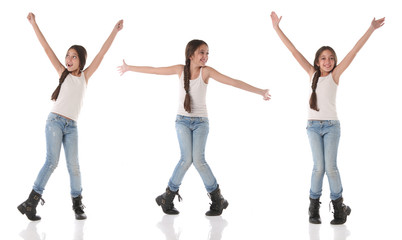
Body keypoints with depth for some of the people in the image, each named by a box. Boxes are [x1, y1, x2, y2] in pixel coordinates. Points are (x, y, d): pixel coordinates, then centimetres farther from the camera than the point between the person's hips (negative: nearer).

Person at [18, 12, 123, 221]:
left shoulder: (85, 76, 11)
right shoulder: (63, 72, 8)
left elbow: (102, 53, 9)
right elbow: (47, 48, 6)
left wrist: (115, 31, 7)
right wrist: (34, 24, 4)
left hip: (71, 127, 2)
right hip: (55, 121, -2)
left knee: (73, 165, -5)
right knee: (52, 161, -16)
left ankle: (77, 205, 8)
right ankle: (30, 202, -16)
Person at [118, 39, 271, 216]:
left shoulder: (206, 71, -9)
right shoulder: (180, 70, -2)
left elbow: (233, 82, -16)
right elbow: (153, 70, 8)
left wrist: (260, 91, -22)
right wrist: (129, 68, 16)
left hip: (200, 122, -1)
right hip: (182, 121, 1)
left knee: (198, 159, -16)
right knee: (186, 159, -15)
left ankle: (217, 198, 0)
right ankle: (169, 196, 1)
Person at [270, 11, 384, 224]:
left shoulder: (335, 75, 0)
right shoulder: (312, 73, 5)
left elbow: (353, 52, -5)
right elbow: (293, 51, 4)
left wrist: (371, 29, -10)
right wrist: (277, 28, 4)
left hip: (331, 126, -1)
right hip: (313, 125, 1)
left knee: (330, 166, -5)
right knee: (319, 167, -3)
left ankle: (339, 206, 9)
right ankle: (314, 206, 10)